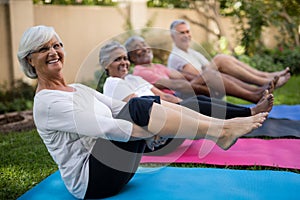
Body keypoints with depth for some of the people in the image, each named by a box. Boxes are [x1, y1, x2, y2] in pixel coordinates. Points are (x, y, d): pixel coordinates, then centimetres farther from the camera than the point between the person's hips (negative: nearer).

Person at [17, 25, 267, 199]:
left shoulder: (77, 89, 16)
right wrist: (157, 128, -25)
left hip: (109, 167, 8)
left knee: (149, 103, -8)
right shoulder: (46, 103, -13)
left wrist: (161, 112, -4)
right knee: (138, 108, -25)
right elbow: (104, 127, -24)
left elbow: (121, 109, 10)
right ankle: (219, 132, -23)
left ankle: (220, 126, -14)